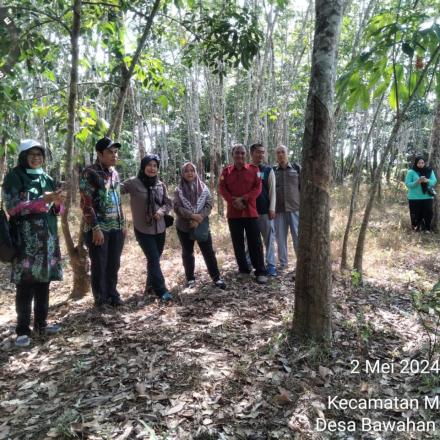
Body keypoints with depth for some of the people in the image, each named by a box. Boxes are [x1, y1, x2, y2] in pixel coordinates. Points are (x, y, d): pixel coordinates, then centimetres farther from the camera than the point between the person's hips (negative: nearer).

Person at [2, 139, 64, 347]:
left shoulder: (46, 178, 14)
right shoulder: (13, 177, -2)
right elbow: (13, 207, -12)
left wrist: (57, 202, -6)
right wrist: (43, 200, -20)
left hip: (47, 237, 5)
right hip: (25, 239, -5)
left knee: (43, 283, 10)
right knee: (25, 286, -3)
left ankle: (41, 323, 22)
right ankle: (23, 330, 8)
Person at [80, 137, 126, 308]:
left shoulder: (114, 173, 13)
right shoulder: (89, 173, -9)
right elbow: (86, 203, -14)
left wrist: (123, 223, 15)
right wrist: (95, 228, -18)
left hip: (116, 228, 6)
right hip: (98, 228, -6)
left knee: (114, 264, 13)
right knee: (99, 266, 4)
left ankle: (112, 294, 28)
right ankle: (101, 299, 18)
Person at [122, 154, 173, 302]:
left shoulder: (160, 184, 2)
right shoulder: (133, 183, -11)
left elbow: (168, 203, 6)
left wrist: (162, 211, -11)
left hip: (160, 229, 5)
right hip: (143, 230, -5)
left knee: (155, 259, 16)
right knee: (153, 260, -6)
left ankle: (150, 286, 33)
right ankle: (161, 290, 4)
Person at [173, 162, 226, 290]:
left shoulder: (203, 188, 1)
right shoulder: (179, 190, -2)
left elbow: (209, 205, -6)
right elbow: (177, 207, -11)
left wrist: (199, 218, -18)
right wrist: (192, 215, -22)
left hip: (202, 226, 0)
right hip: (184, 227, 0)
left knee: (209, 252, 1)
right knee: (187, 253, 12)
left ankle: (216, 278, 10)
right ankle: (190, 278, 25)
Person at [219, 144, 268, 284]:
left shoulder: (253, 169, 3)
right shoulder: (226, 171, 7)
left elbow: (257, 188, -5)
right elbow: (222, 188, -1)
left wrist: (243, 199, -16)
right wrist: (233, 201, -15)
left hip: (250, 211, -2)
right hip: (233, 212, 2)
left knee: (255, 243, -1)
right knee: (238, 243, 9)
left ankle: (260, 272, 5)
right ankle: (243, 269, 22)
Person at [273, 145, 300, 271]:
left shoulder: (296, 168, 8)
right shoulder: (273, 170, 11)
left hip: (295, 207, -1)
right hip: (278, 208, 2)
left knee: (298, 235, -1)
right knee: (280, 236, 4)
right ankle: (283, 262, 14)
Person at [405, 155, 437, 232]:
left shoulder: (429, 171, 6)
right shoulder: (411, 172, -4)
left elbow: (434, 181, 1)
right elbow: (408, 184, -8)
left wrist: (427, 181, -21)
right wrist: (417, 181, -23)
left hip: (427, 197, 3)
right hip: (414, 198, -3)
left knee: (428, 214, 4)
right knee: (416, 215, 3)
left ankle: (426, 229, 20)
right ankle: (416, 229, 19)